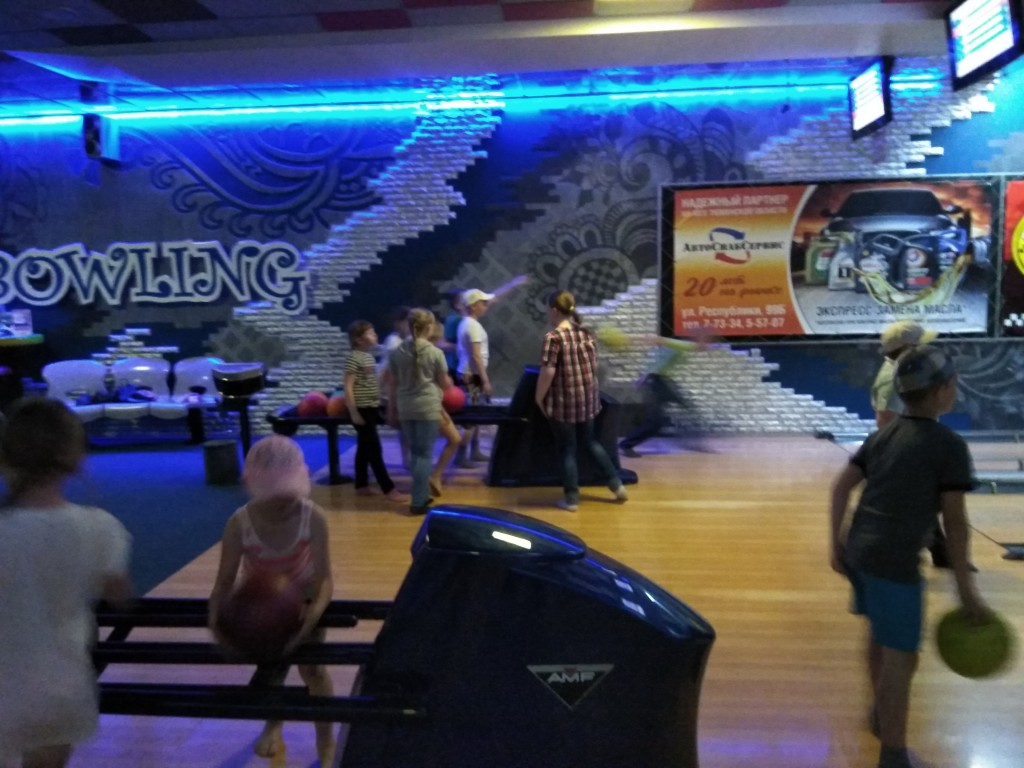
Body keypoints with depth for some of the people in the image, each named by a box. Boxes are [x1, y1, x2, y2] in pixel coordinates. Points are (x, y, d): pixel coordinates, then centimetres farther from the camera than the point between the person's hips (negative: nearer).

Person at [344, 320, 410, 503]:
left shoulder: (369, 356, 12)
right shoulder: (354, 358, -15)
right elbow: (348, 387, -17)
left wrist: (377, 406, 17)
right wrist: (354, 412, -19)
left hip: (371, 409, 9)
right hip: (362, 410, -9)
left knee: (365, 448, 14)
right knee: (375, 449, -5)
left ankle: (361, 485, 23)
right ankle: (389, 489, -2)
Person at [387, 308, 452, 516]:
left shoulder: (397, 352, 3)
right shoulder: (435, 353, -8)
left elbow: (392, 384, 7)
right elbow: (445, 384, 1)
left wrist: (391, 410, 16)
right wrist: (450, 382, 24)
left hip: (405, 409, 4)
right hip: (428, 408, -4)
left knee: (415, 452, 16)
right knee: (425, 453, 2)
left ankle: (422, 495, 25)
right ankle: (418, 502, 2)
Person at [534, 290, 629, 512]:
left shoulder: (553, 337, -16)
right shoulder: (587, 333, 5)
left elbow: (548, 372, -19)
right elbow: (595, 365, 12)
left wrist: (539, 397, -7)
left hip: (563, 401, -7)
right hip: (588, 398, 7)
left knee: (567, 450, 6)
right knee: (590, 441, 23)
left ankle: (571, 499, 14)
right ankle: (617, 485, 26)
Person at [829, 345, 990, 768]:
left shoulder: (882, 434, 10)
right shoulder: (949, 445, -10)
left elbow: (841, 486, 9)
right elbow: (955, 523, -11)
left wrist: (836, 544, 15)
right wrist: (966, 589, -5)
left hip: (858, 550, 8)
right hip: (894, 563, -8)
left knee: (879, 637, 27)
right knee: (900, 659, 1)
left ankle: (881, 714, 46)